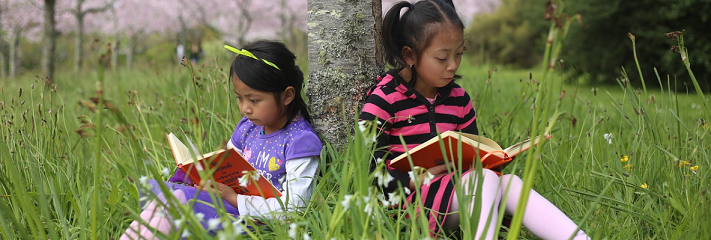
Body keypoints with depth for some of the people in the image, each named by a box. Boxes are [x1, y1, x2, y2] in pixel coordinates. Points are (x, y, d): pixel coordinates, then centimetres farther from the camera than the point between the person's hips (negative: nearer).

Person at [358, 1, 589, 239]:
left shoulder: (459, 99, 11)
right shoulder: (384, 100, -9)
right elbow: (366, 169, -13)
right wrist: (415, 181, -24)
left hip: (453, 187, 6)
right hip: (407, 199, -6)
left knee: (508, 182, -20)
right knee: (485, 178, -27)